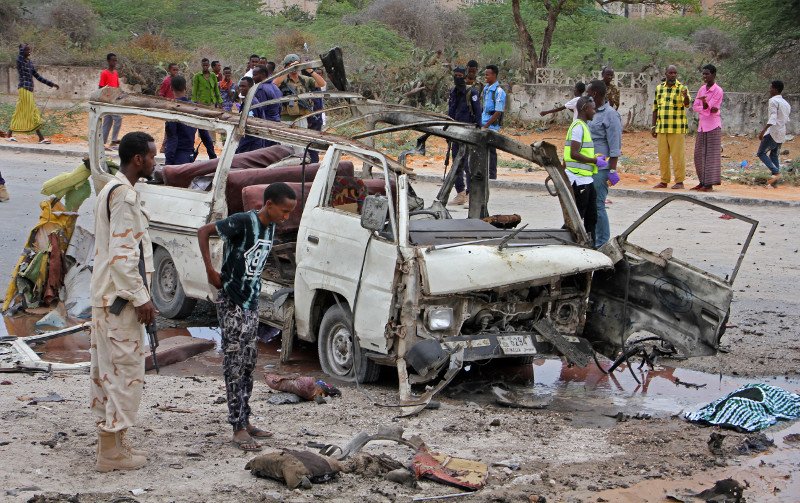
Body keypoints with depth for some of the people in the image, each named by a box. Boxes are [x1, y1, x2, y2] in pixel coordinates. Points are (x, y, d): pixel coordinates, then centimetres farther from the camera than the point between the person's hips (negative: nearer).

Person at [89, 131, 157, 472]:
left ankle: (111, 441, 21)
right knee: (125, 369, -7)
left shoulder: (112, 191, 16)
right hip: (121, 297, -10)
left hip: (107, 295, 10)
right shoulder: (124, 195, -16)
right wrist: (141, 298, -18)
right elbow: (122, 254, -22)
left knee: (108, 368, 13)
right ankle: (112, 451, -4)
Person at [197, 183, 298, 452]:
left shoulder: (271, 227, 7)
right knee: (235, 366, -5)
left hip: (252, 304, 8)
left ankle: (245, 421, 22)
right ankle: (239, 429, -3)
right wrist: (210, 270, -16)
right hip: (232, 305, -8)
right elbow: (204, 231, -14)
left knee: (248, 365, 13)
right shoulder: (243, 222, -18)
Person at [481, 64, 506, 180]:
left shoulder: (498, 91, -13)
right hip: (483, 124, 7)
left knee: (490, 150, -2)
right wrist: (481, 123, 12)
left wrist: (486, 125, -16)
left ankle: (492, 174, 5)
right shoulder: (485, 88, 11)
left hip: (491, 126, -7)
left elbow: (498, 112, -16)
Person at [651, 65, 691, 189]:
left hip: (677, 128, -5)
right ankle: (664, 181, 16)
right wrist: (654, 126, 13)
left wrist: (686, 96, -43)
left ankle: (679, 181, 2)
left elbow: (687, 104, -20)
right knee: (662, 156, 8)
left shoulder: (682, 88, -3)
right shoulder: (659, 88, 11)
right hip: (662, 128, 5)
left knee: (677, 155, -4)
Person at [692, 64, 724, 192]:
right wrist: (708, 109, -12)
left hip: (713, 125, -7)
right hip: (702, 125, 7)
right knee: (699, 154, 7)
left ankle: (709, 184, -6)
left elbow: (708, 108, -13)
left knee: (711, 154, -6)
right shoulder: (702, 89, 11)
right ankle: (702, 182, 14)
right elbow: (695, 107, 5)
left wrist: (704, 103, -35)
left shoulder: (718, 91, -9)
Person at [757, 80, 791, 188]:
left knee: (761, 153, -1)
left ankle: (776, 172, -17)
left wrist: (763, 131, -28)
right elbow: (786, 119, 18)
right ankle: (773, 182, 6)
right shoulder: (786, 103, 16)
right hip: (782, 134, 8)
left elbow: (773, 118, -22)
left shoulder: (773, 101, -11)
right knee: (774, 155, 13)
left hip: (773, 132, -8)